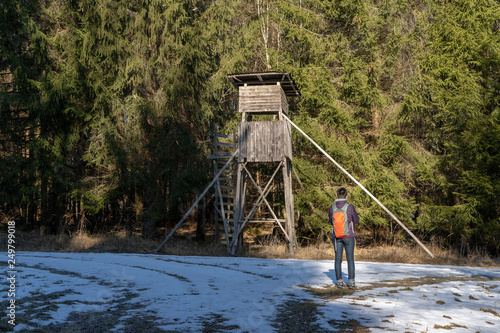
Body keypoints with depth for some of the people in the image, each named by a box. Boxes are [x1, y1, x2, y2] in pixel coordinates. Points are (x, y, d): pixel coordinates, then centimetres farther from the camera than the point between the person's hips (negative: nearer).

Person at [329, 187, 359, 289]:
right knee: (350, 259, 6)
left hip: (337, 236, 2)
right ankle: (351, 281, 5)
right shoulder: (350, 207, -14)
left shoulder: (332, 208, -6)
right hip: (349, 236, -2)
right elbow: (356, 220, 0)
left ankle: (340, 281, 12)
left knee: (338, 259, 9)